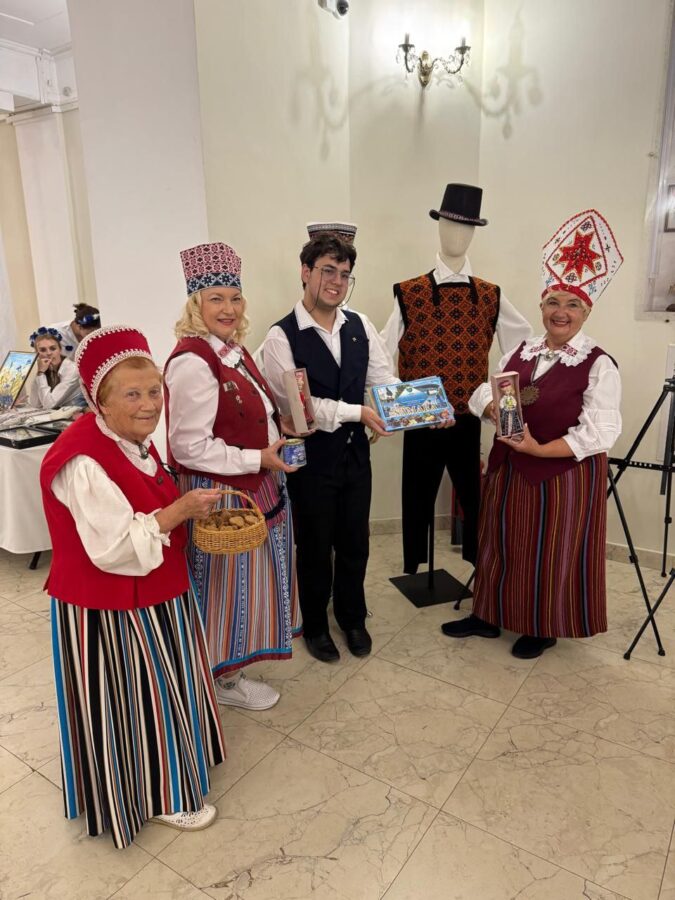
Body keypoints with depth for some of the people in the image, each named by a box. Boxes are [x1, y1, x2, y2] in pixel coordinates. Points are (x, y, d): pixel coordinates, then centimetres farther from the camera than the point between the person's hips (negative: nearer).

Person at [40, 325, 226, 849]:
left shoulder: (134, 439, 1)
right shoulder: (83, 462, -29)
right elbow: (116, 549, -31)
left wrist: (187, 510, 1)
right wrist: (180, 510, -25)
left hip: (151, 597, 9)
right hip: (110, 611, -9)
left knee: (159, 688, 26)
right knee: (132, 699, 11)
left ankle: (164, 766, 50)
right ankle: (157, 797, 35)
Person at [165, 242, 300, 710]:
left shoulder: (234, 350, 6)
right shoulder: (192, 361, -22)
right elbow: (190, 447, -24)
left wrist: (278, 425, 3)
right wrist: (259, 459, -19)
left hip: (254, 488, 9)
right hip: (221, 495, -9)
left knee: (246, 575, 21)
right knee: (228, 579, 7)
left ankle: (232, 662, 43)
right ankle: (223, 678, 31)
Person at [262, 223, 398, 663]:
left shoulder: (360, 326, 2)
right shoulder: (282, 337, -14)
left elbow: (386, 381, -2)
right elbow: (295, 403, -21)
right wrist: (357, 412, -23)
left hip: (355, 453, 5)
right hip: (312, 458, -4)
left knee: (354, 544, 19)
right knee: (315, 547, 14)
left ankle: (353, 618, 44)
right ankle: (315, 625, 39)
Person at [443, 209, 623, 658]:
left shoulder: (599, 365, -12)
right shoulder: (522, 352, 6)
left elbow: (598, 433, -19)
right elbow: (482, 395, 1)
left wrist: (539, 449, -23)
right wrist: (499, 410, -21)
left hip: (564, 475, -5)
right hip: (509, 468, 6)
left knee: (552, 555, 10)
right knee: (503, 546, 16)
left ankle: (544, 627, 32)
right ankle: (491, 615, 34)